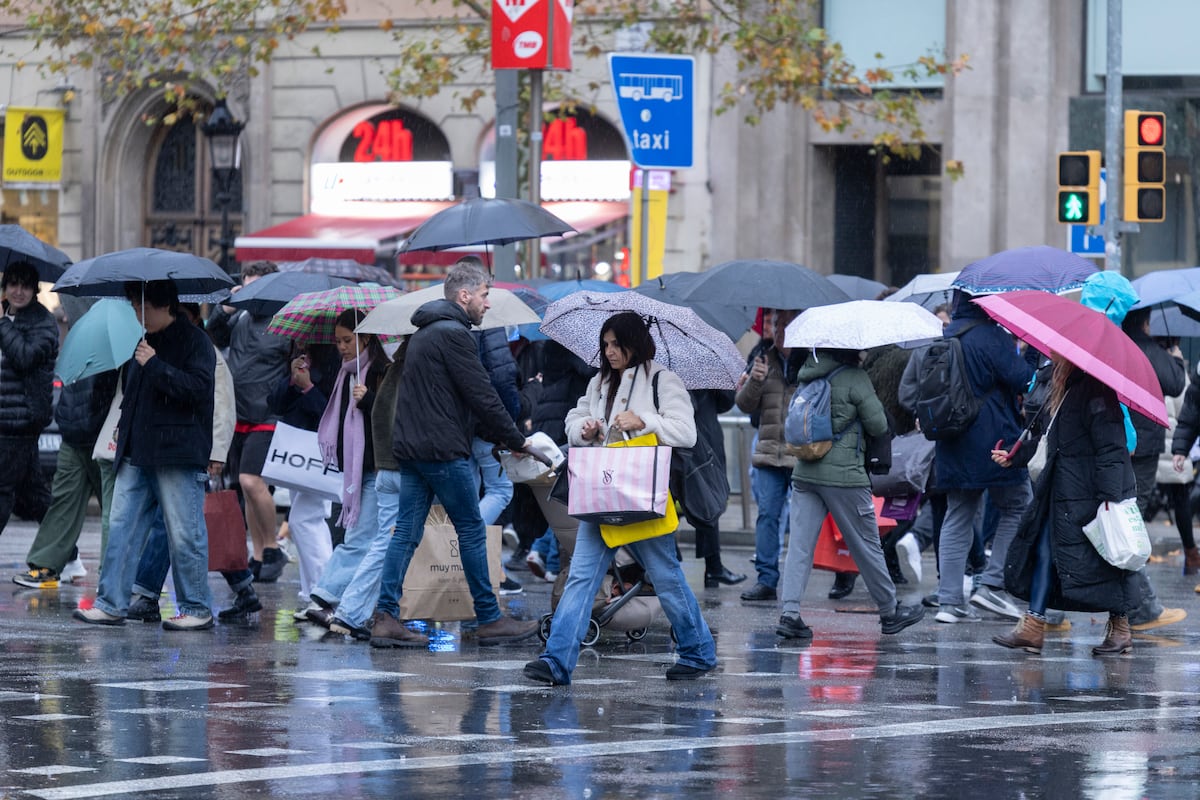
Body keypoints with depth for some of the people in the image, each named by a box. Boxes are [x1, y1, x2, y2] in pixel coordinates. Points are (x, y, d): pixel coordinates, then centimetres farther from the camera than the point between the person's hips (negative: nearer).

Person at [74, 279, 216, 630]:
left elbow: (198, 388, -20)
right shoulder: (147, 342, 19)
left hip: (177, 456, -8)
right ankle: (111, 604, 7)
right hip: (137, 456, 8)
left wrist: (155, 365, -20)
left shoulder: (195, 341, -6)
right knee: (121, 528, 5)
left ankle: (197, 609, 5)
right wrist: (124, 426, 18)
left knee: (184, 535, -3)